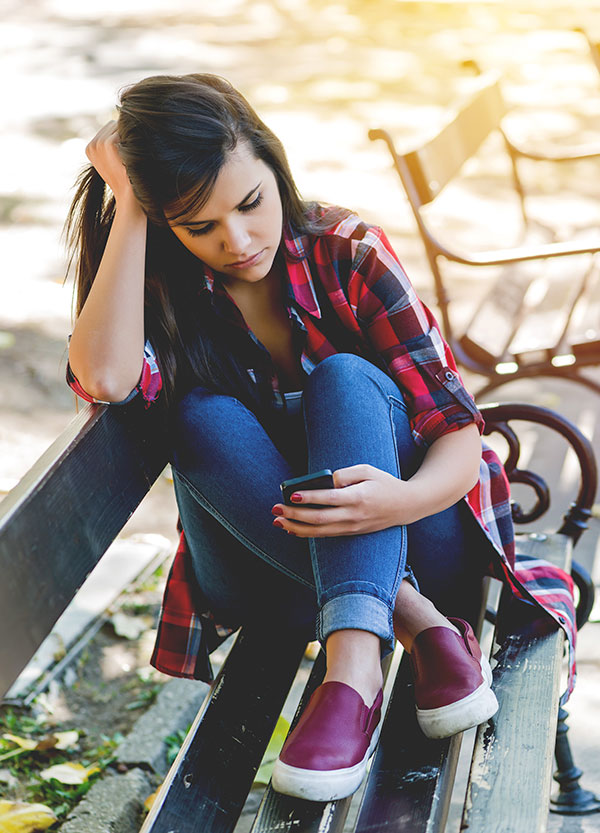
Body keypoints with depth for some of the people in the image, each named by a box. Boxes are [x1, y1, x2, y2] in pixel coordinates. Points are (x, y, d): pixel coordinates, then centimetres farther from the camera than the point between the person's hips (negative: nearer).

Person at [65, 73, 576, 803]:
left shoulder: (346, 253, -11)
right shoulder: (160, 288, -6)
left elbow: (460, 433, -14)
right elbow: (106, 379, -30)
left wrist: (402, 498, -37)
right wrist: (128, 208, -24)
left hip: (412, 540, -1)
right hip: (271, 568, 2)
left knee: (344, 380, -28)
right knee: (202, 418, -26)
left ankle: (354, 663, -46)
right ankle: (417, 623, -29)